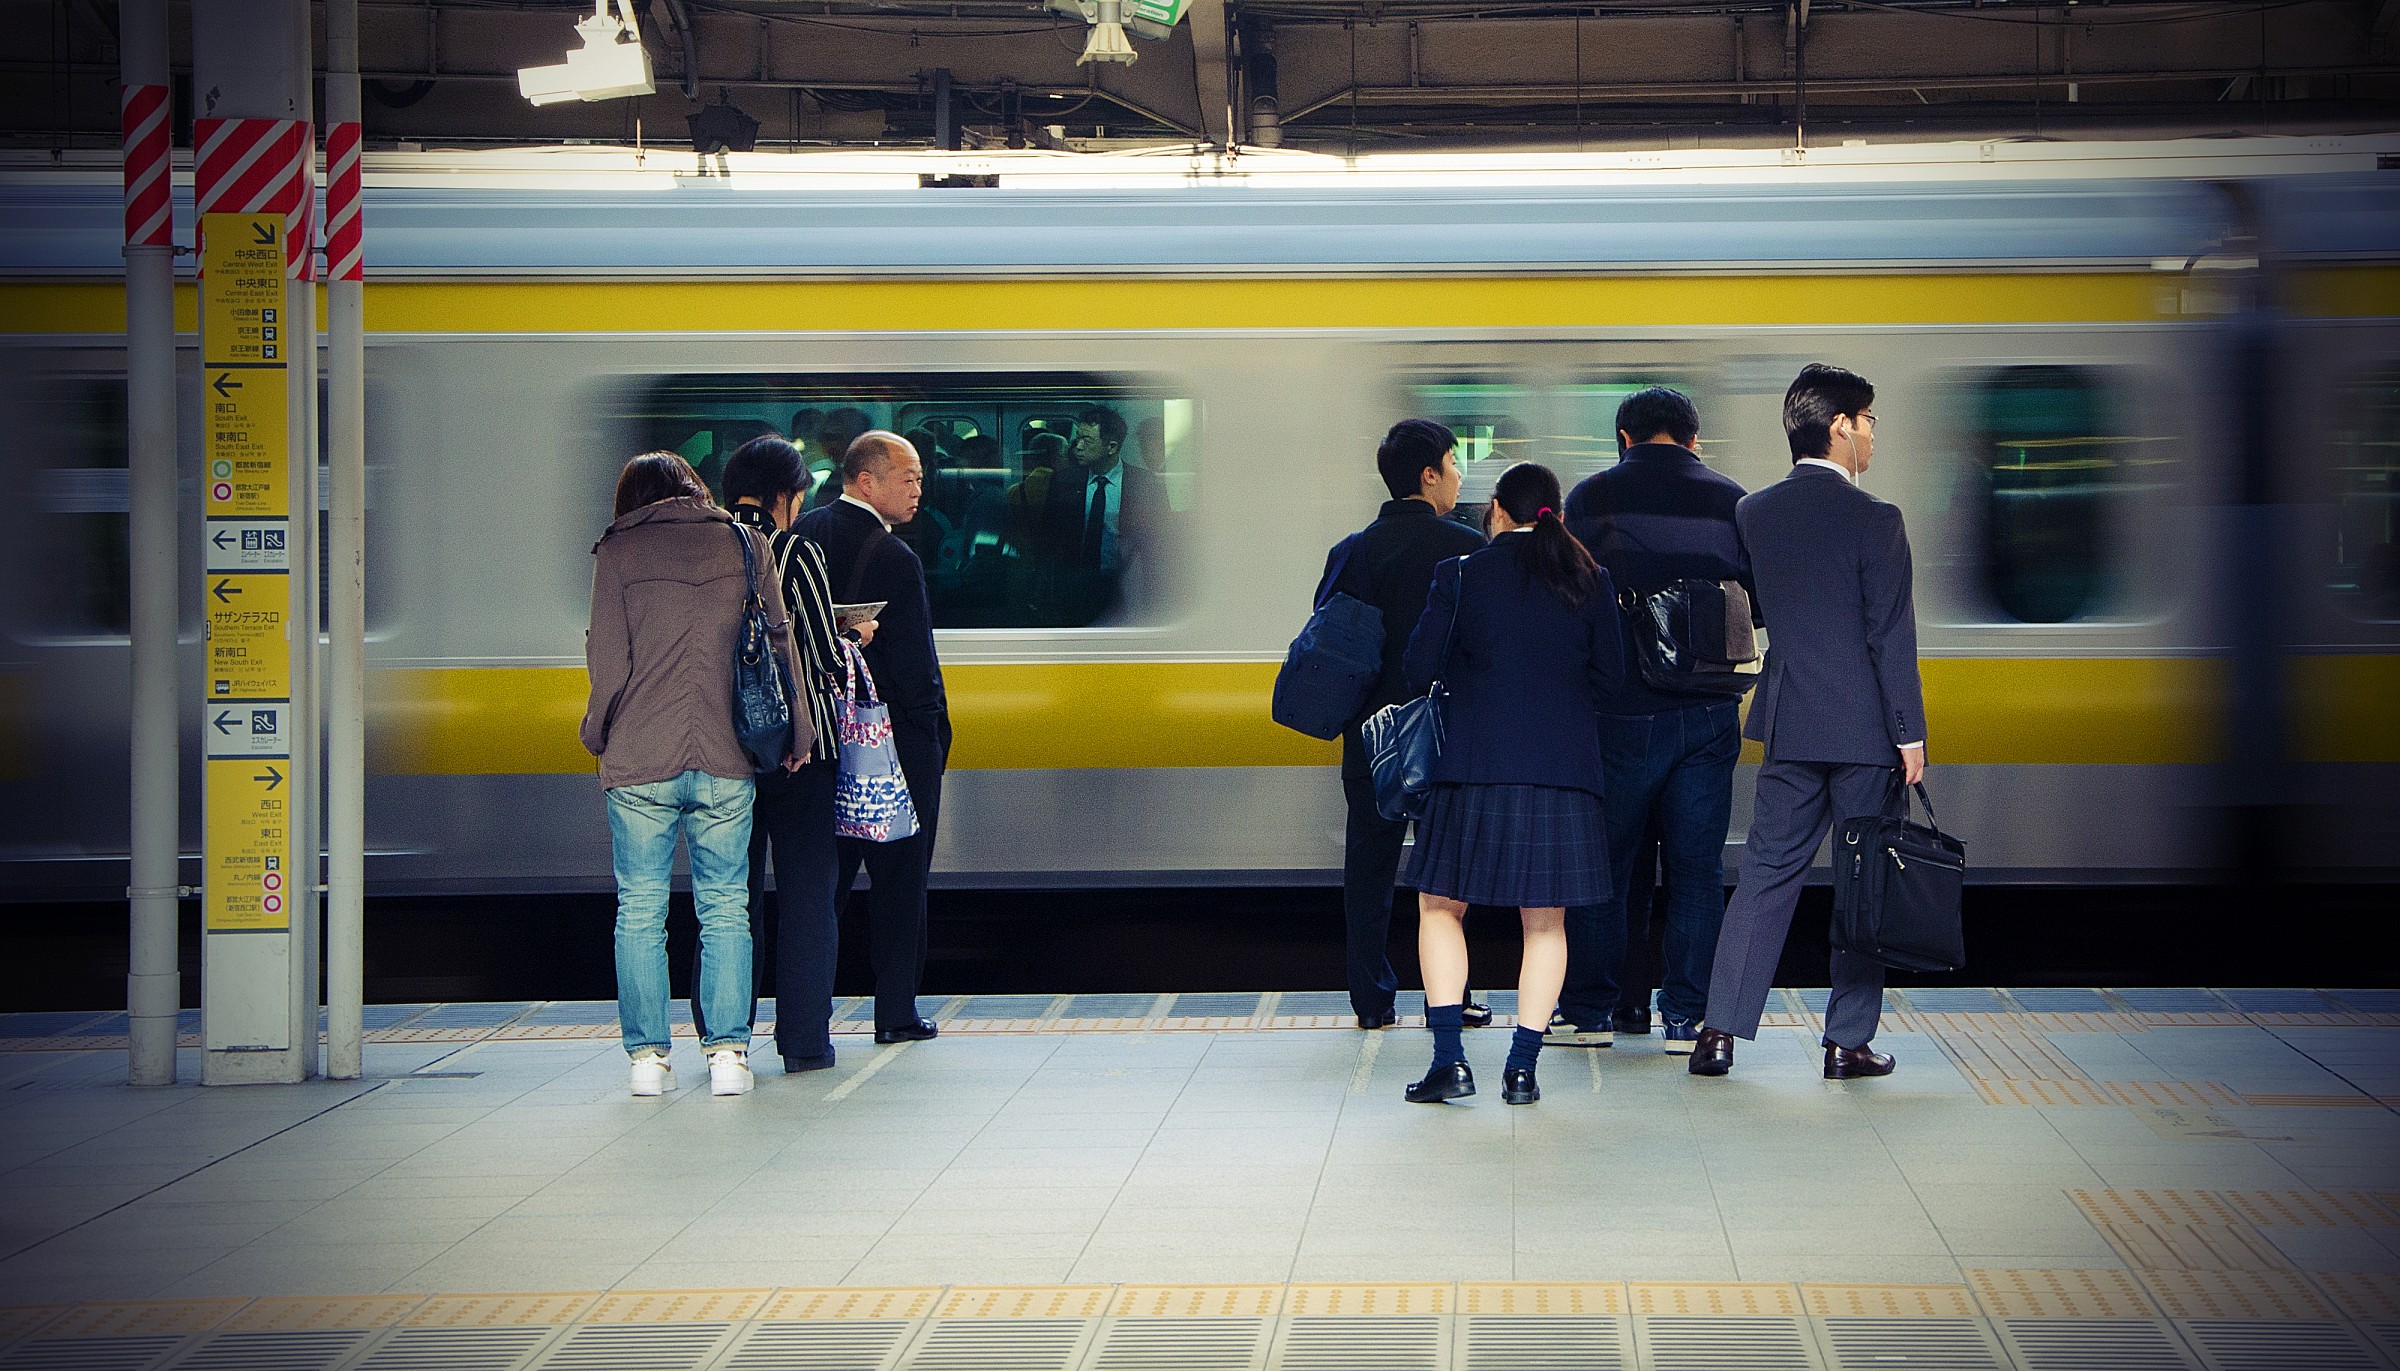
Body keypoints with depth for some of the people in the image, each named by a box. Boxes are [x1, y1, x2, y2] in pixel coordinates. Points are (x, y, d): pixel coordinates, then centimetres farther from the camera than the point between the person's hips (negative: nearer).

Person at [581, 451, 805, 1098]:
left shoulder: (618, 551, 1)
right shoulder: (743, 543, 6)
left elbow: (608, 660, -4)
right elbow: (780, 640, 5)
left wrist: (597, 732, 11)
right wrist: (796, 733, 12)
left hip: (639, 759, -2)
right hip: (726, 759, 2)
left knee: (640, 911, 6)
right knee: (725, 909, 9)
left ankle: (647, 1056, 6)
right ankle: (728, 1051, 4)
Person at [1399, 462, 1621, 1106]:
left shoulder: (1460, 574, -1)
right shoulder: (1590, 581, 5)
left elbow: (1421, 667, 0)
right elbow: (1608, 673, 10)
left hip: (1476, 765, -2)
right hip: (1565, 766, 2)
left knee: (1440, 908, 10)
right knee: (1546, 922, 10)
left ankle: (1449, 1059, 0)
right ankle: (1522, 1066, 5)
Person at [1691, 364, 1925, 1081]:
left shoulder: (1753, 512, 4)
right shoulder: (1872, 519, -12)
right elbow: (1891, 636, -12)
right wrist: (1910, 734, -8)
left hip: (1788, 723, 5)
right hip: (1864, 725, -5)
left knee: (1766, 873, 9)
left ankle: (1719, 1030, 4)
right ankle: (1848, 1041, 7)